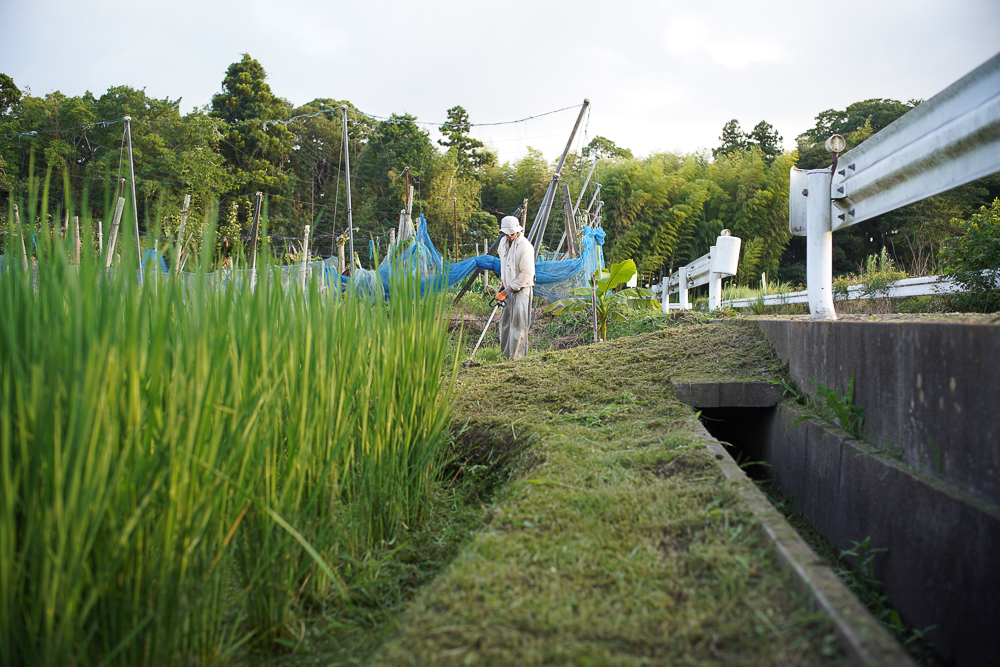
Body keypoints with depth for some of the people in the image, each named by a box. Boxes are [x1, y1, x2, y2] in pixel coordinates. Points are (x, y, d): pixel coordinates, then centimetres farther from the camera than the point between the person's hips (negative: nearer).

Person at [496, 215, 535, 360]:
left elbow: (526, 274, -20)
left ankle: (517, 356, -5)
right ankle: (505, 353, 23)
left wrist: (510, 288, -18)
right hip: (508, 287, 8)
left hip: (521, 288, -8)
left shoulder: (525, 247, -20)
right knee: (505, 319, 12)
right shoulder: (503, 241, 6)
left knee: (518, 322, -10)